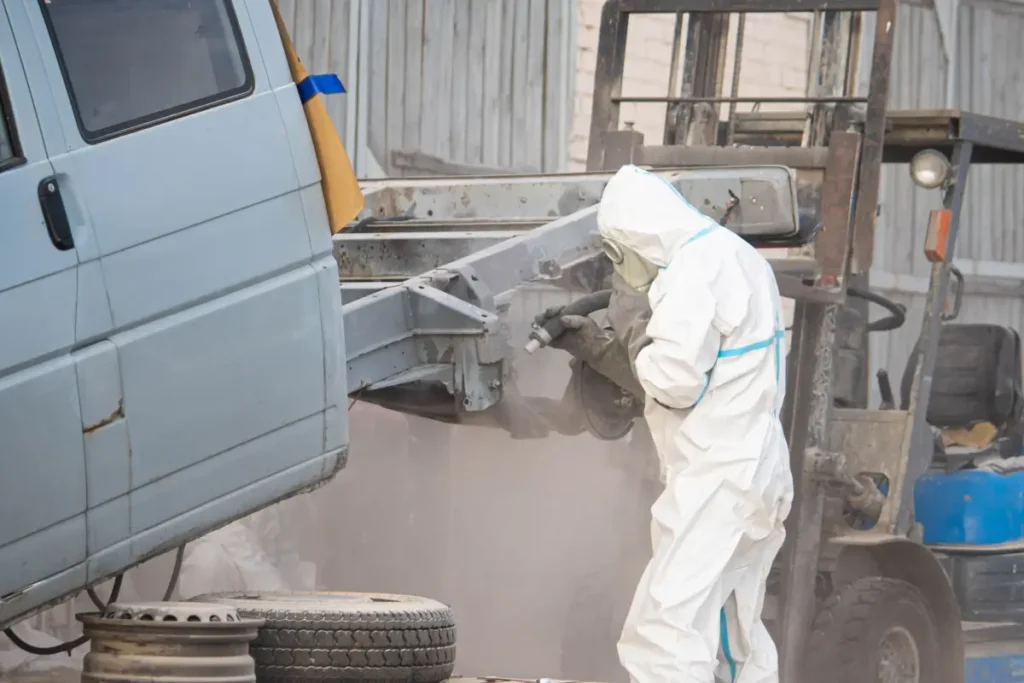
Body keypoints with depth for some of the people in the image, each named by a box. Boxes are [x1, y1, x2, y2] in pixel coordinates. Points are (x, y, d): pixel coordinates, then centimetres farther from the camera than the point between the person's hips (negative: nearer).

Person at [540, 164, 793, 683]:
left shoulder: (693, 273, -16)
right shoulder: (737, 258, 16)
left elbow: (674, 382, -20)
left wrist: (634, 327, -3)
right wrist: (594, 346, 20)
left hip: (715, 482, -11)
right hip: (753, 475, 11)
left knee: (665, 638, -15)